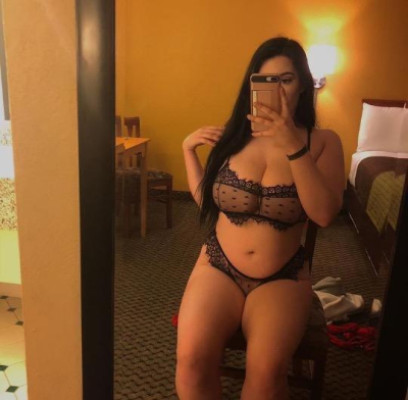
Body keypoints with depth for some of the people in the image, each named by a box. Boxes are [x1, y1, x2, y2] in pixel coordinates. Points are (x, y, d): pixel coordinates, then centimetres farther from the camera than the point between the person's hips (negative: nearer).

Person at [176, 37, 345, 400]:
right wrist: (188, 150, 1)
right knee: (192, 360, -22)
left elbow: (325, 214, -18)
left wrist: (293, 147, -24)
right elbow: (205, 201, 11)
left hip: (283, 277, -1)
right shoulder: (232, 135, 2)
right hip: (219, 266, 2)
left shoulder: (323, 142, -3)